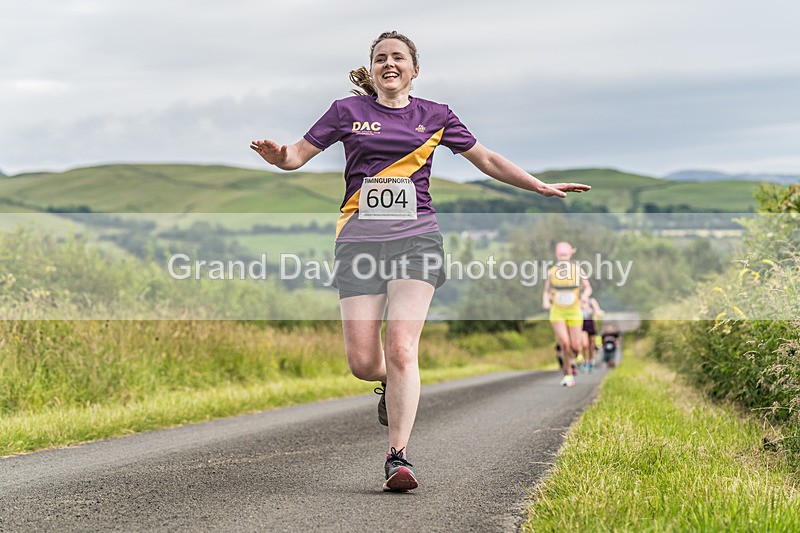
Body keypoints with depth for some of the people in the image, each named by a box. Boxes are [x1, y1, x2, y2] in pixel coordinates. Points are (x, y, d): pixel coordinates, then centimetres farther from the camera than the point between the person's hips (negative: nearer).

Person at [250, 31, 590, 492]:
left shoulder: (435, 116, 14)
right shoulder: (348, 111, 11)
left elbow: (486, 159, 22)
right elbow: (298, 155, 11)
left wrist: (542, 187, 18)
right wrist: (276, 155, -13)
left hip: (416, 236, 0)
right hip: (360, 238, 1)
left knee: (401, 348, -18)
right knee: (362, 362, -7)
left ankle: (399, 456, -14)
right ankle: (393, 386, 30)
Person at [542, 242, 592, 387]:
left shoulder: (577, 270, -6)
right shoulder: (551, 272, -4)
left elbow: (588, 288, 5)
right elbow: (546, 291, 8)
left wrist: (585, 295, -17)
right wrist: (545, 301, -13)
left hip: (574, 313, 1)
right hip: (557, 313, 0)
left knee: (575, 346, -1)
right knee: (564, 343, -16)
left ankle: (571, 361, 35)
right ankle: (569, 375, -2)